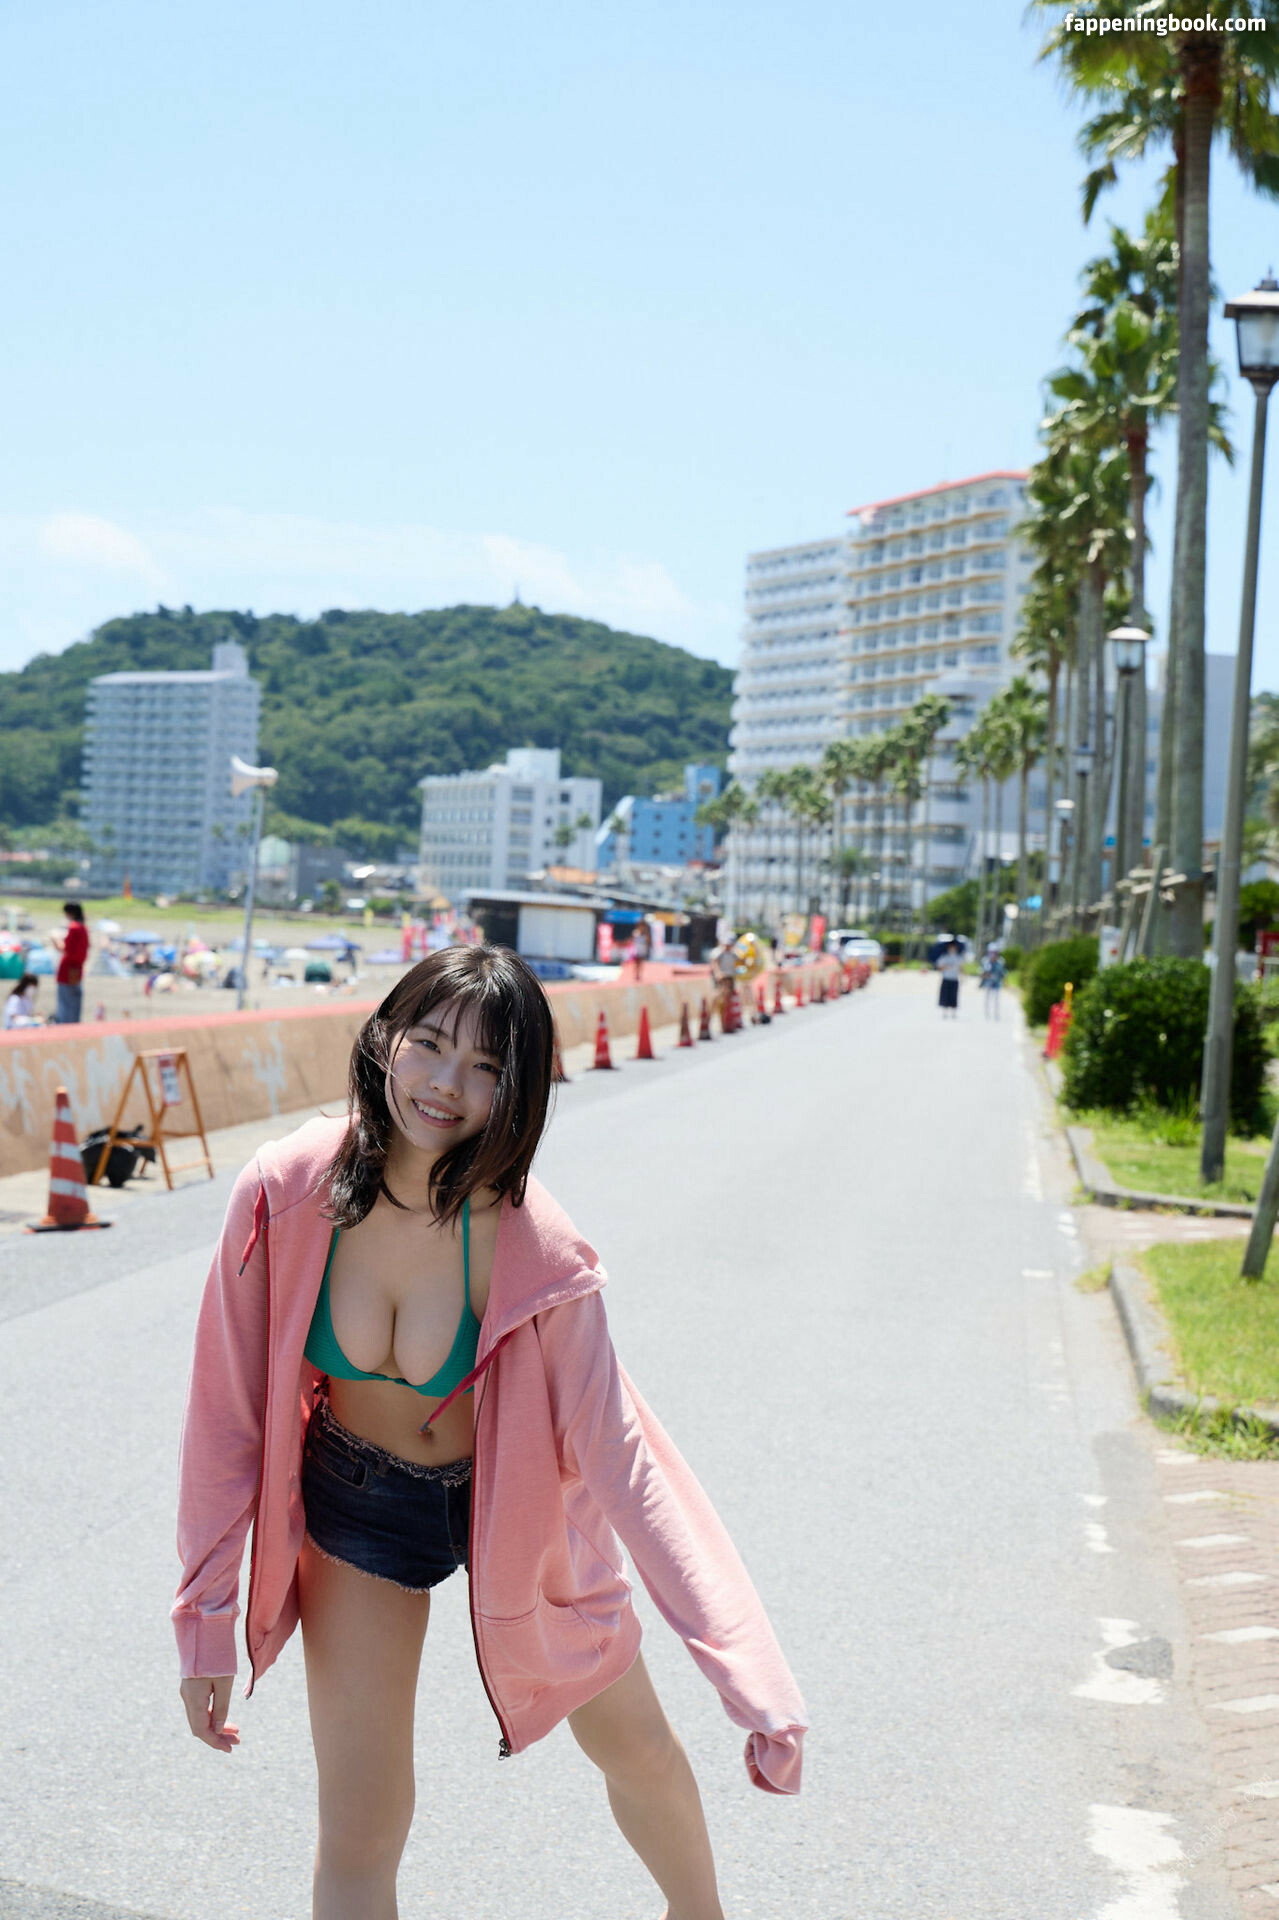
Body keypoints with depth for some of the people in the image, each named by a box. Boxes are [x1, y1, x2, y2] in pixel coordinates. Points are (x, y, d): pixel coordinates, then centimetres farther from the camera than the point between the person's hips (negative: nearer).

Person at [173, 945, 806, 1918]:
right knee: (360, 1833, -1)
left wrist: (756, 1681, -33)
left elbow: (621, 1451, -28)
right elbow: (229, 1405, -13)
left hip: (513, 1499, 0)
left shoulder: (533, 1249, -30)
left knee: (638, 1747, 19)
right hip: (357, 1506, 1)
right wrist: (207, 1621, -8)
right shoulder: (285, 1196, -26)